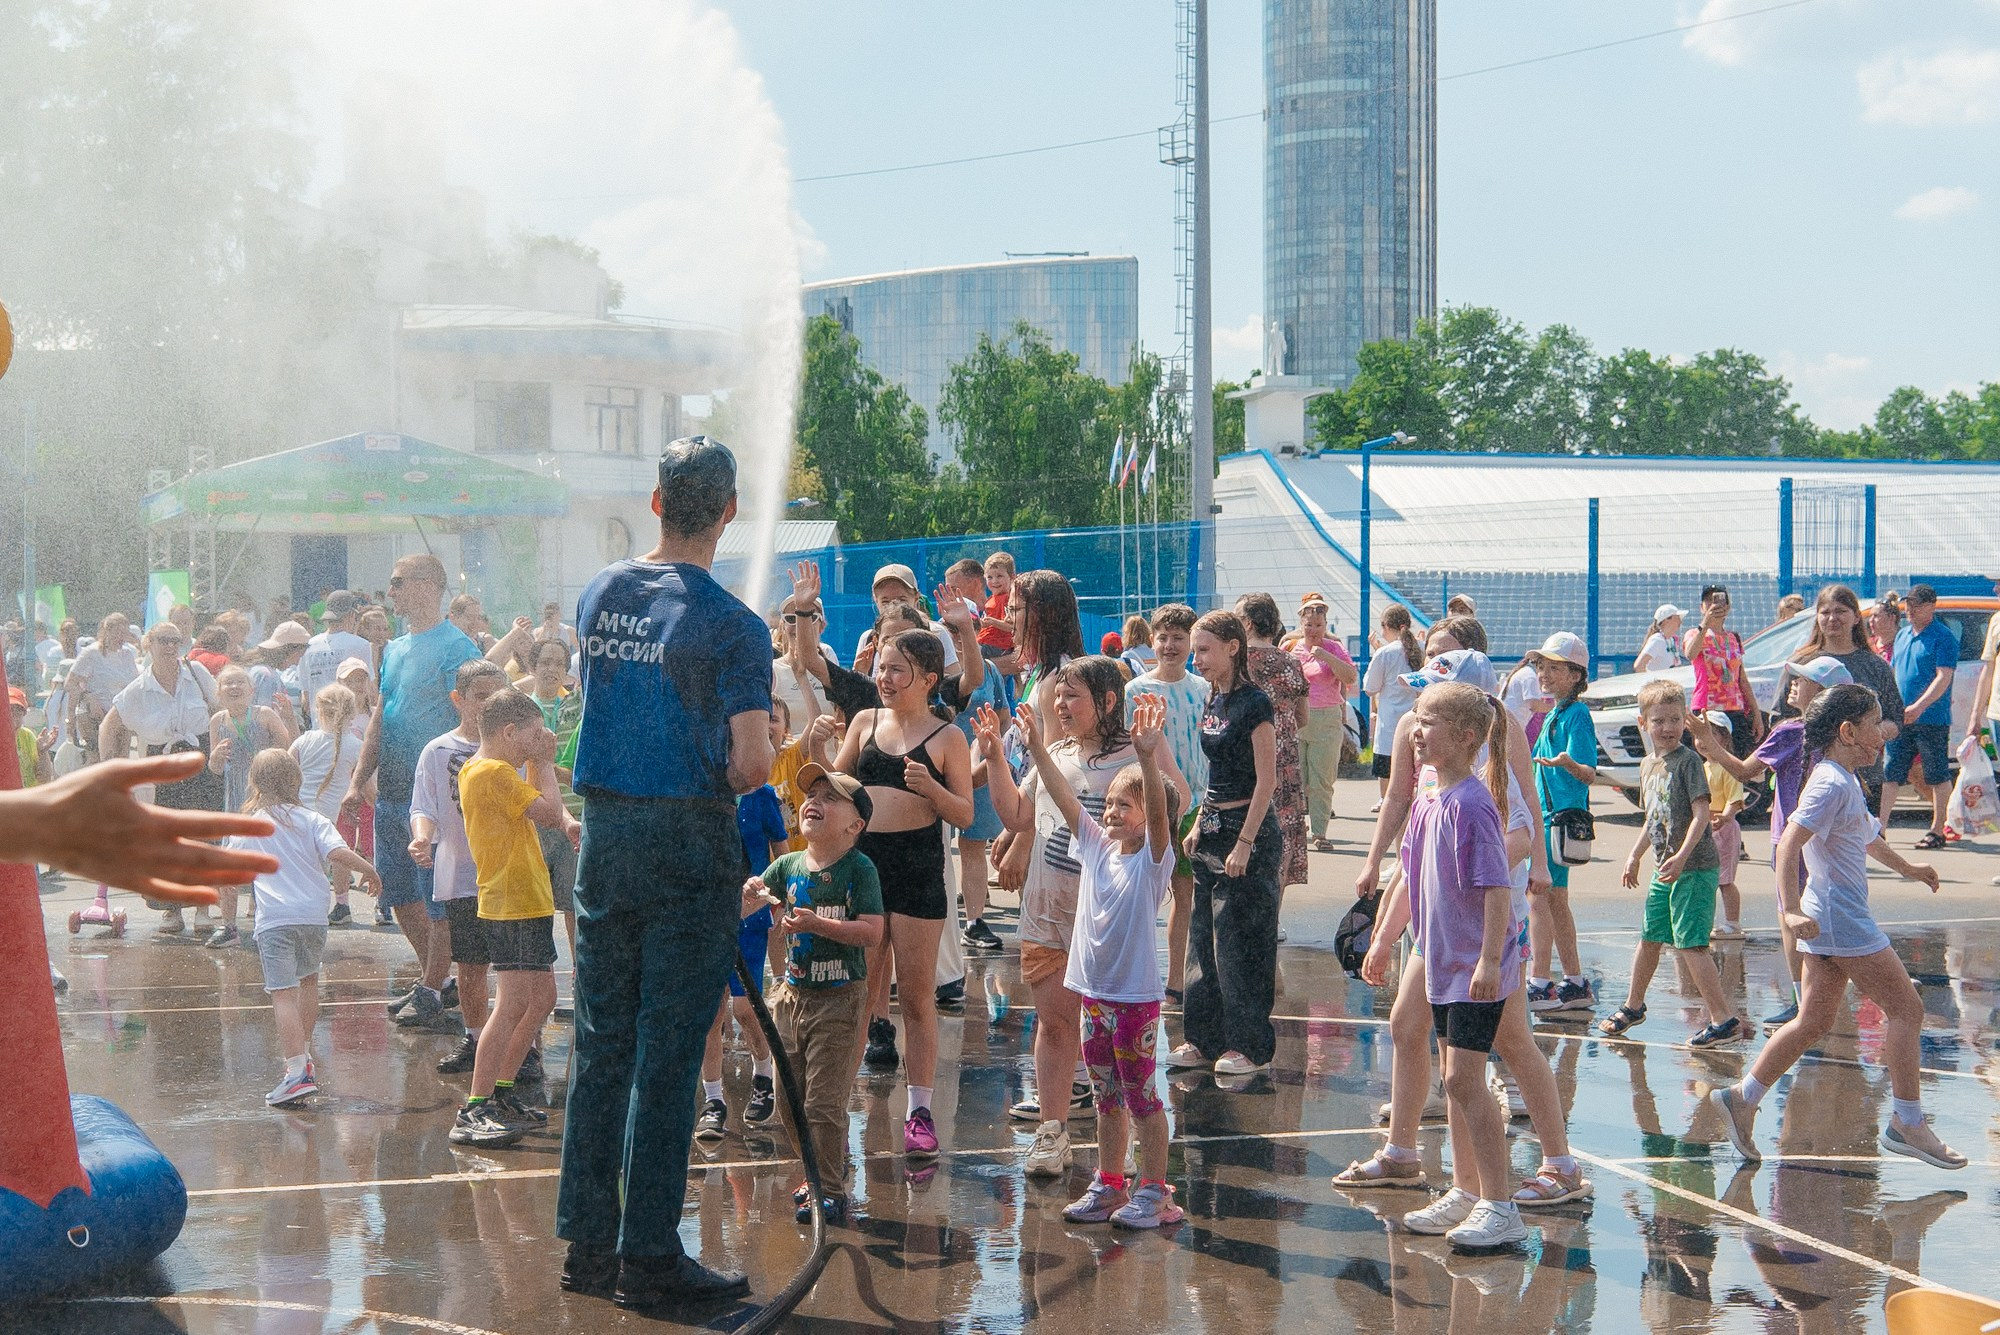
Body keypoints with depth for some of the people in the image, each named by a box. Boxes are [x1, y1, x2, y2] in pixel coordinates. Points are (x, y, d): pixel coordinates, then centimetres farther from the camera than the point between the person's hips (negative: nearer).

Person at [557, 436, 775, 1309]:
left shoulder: (600, 594, 6)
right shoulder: (732, 626, -12)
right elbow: (752, 765, -15)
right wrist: (749, 772, 8)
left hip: (605, 834, 6)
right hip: (688, 844, -5)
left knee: (600, 1047, 12)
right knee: (667, 1057, 0)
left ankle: (588, 1243, 18)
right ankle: (648, 1257, 5)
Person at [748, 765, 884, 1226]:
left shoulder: (859, 869, -11)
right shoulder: (787, 867, 5)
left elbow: (873, 932, -19)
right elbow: (740, 911, 10)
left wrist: (818, 925, -27)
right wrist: (750, 895, -12)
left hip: (839, 999, -6)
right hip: (793, 995, 6)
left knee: (824, 1102, -6)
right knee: (790, 1101, 13)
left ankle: (830, 1191, 4)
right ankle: (825, 1171, 30)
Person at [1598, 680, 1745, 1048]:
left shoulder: (1688, 760, -12)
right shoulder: (1649, 766, 12)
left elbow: (1701, 813, -19)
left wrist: (1682, 856, -27)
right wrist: (1635, 855, 23)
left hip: (1695, 868, -8)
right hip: (1663, 869, 8)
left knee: (1689, 943, -12)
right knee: (1650, 937, 19)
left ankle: (1725, 1019, -9)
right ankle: (1633, 1007, 36)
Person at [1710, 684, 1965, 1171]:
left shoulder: (1846, 780, 15)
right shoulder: (1831, 784, -17)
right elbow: (1789, 844, -25)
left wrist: (1906, 867, 46)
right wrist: (1792, 910, -32)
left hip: (1831, 919, 10)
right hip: (1842, 920, -10)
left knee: (1815, 1021, 10)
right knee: (1906, 1008, -3)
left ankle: (1742, 1098, 11)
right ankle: (1907, 1123, 2)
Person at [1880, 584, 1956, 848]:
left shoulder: (1943, 637, -8)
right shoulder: (1902, 635, 15)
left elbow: (1944, 677, -18)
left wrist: (1919, 707, -28)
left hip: (1932, 720, -7)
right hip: (1900, 719, 7)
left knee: (1938, 777, 2)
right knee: (1891, 774, 6)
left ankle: (1937, 831, 7)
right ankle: (1880, 827, 9)